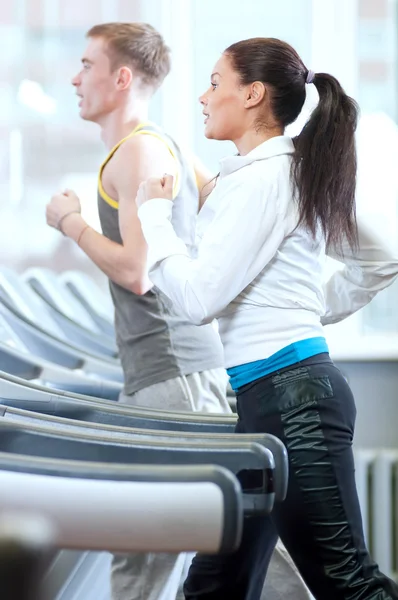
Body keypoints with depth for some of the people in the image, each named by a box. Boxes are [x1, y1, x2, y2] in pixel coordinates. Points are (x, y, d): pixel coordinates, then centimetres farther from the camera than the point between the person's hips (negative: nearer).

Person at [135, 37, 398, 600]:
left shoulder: (262, 177, -13)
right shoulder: (302, 172, 16)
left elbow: (199, 298, -15)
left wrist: (155, 213, -2)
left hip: (288, 395, -10)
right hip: (265, 399, 10)